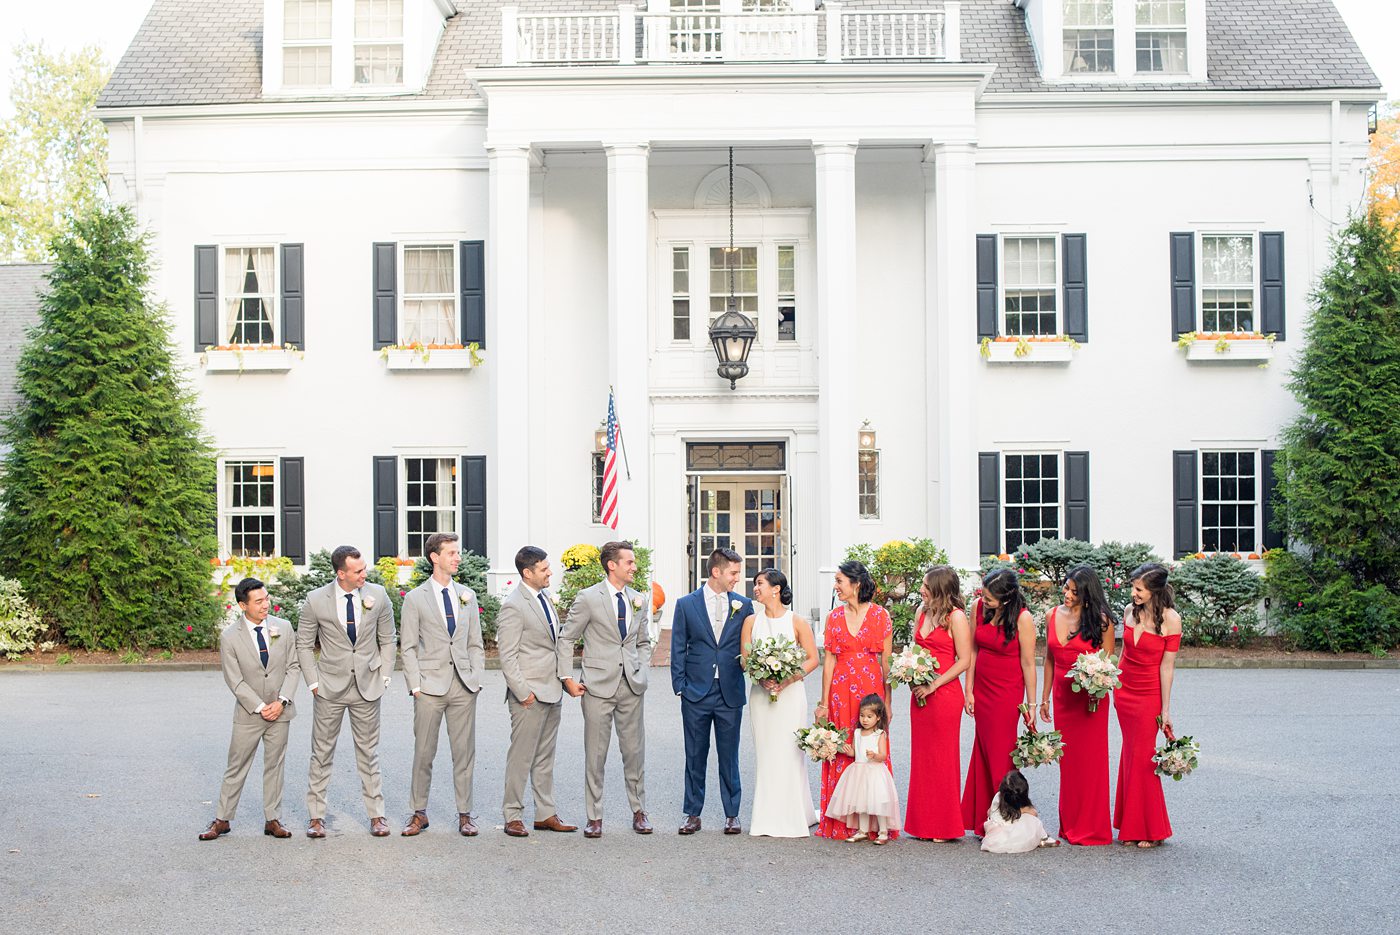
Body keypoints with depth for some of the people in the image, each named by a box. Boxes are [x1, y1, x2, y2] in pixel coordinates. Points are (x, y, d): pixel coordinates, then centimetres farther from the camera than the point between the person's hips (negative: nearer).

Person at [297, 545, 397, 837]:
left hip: (367, 685, 1)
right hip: (330, 687, -1)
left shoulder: (378, 595, -3)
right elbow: (304, 645, 3)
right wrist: (313, 682, -4)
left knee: (368, 752, 8)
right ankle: (316, 815, 17)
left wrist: (384, 677, 1)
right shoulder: (316, 600, -7)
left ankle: (376, 815, 15)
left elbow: (387, 640, 8)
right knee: (322, 753, 6)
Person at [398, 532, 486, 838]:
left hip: (464, 686, 3)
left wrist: (476, 679, 5)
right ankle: (419, 814, 14)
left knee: (464, 751, 5)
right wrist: (415, 684, -8)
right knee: (424, 752, 2)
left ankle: (464, 814, 13)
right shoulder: (416, 598, 1)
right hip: (430, 686, -3)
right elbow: (408, 647, 0)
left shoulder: (467, 595, 12)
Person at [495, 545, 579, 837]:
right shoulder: (513, 606, -14)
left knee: (545, 757, 13)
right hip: (530, 694, -8)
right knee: (521, 756, -1)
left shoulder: (546, 598, 11)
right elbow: (507, 657, -15)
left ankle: (545, 814, 20)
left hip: (552, 692, 8)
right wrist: (523, 693, -17)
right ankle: (513, 816, 9)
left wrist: (566, 677, 9)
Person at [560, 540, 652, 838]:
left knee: (635, 751, 7)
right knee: (595, 754, 2)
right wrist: (568, 679, -5)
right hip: (599, 686, -4)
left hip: (631, 687, 4)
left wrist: (642, 670, 9)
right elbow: (566, 640, 0)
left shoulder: (638, 601, 11)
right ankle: (594, 816, 11)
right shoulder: (588, 598, -5)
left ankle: (639, 812, 19)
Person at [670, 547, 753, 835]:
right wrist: (680, 687, -2)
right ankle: (693, 814, 15)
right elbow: (678, 649, 3)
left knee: (729, 757, 6)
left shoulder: (744, 605, 5)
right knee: (695, 757, 6)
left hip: (730, 693, 1)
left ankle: (732, 814, 15)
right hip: (696, 693, -1)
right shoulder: (686, 604, 2)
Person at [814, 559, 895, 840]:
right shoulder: (834, 617, 7)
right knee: (840, 753, 2)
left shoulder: (880, 615, 0)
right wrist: (824, 702, 1)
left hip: (871, 688, -2)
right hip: (841, 689, 2)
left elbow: (886, 661, 0)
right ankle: (841, 821, 10)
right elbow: (829, 661, 5)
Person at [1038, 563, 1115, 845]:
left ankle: (1091, 828, 8)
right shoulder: (1054, 615, 6)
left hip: (1091, 699, -4)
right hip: (1063, 696, 4)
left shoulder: (1100, 621, -7)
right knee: (1067, 760, 9)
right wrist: (1045, 697, 16)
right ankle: (1070, 825, 18)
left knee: (1090, 760, -1)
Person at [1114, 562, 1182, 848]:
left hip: (1149, 695, -5)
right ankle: (1130, 826, 17)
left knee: (1142, 757, -2)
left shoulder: (1170, 619, -14)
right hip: (1123, 691, 5)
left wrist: (1165, 710, -11)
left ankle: (1150, 830, 11)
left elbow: (1167, 666, -12)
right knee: (1130, 753, 9)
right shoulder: (1130, 611, 1)